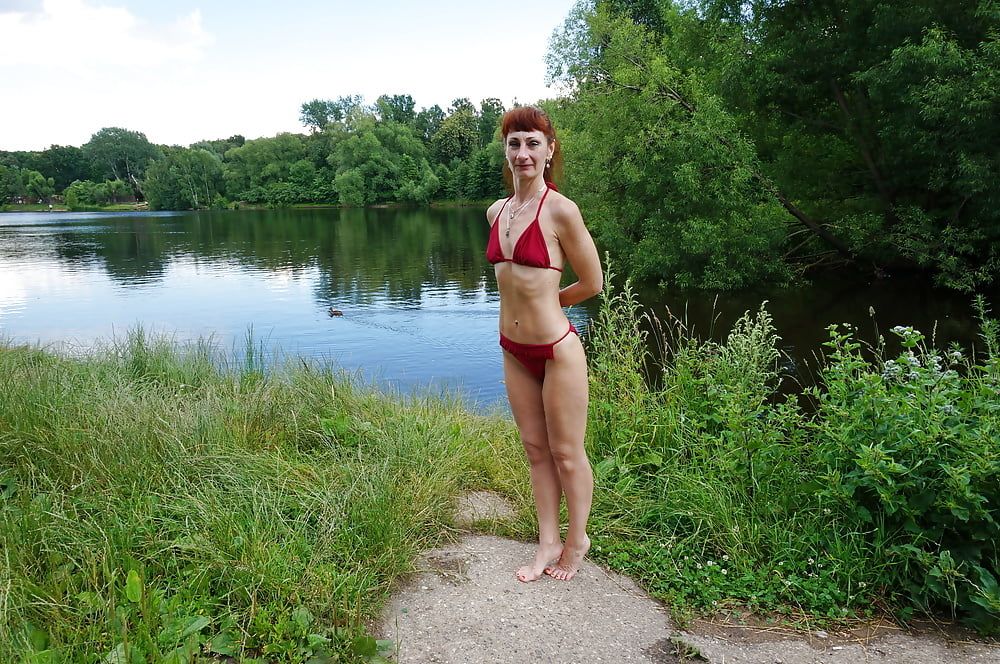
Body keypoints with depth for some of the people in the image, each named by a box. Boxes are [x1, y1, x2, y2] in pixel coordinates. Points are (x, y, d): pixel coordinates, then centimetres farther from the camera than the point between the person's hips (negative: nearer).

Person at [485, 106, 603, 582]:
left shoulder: (560, 210, -16)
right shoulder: (496, 212, 4)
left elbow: (591, 283, -7)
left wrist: (545, 300, 5)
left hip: (556, 350, -6)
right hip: (514, 351, 7)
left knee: (566, 454, 10)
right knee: (535, 450, 17)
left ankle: (577, 540, 32)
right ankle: (548, 542, 33)